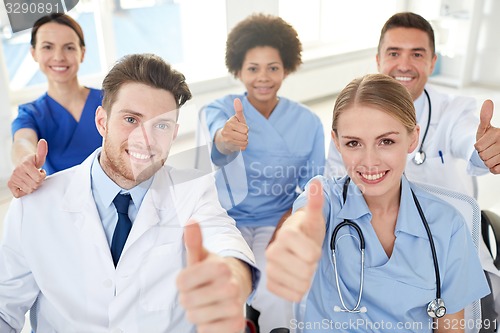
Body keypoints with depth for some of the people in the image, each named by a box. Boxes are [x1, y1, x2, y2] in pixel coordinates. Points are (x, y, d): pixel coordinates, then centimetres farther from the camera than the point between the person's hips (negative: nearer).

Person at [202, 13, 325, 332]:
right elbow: (217, 145, -31)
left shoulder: (308, 122, -3)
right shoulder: (219, 109, -7)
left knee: (274, 299, -25)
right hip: (228, 220, 0)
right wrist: (226, 139, -56)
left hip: (279, 222, 0)